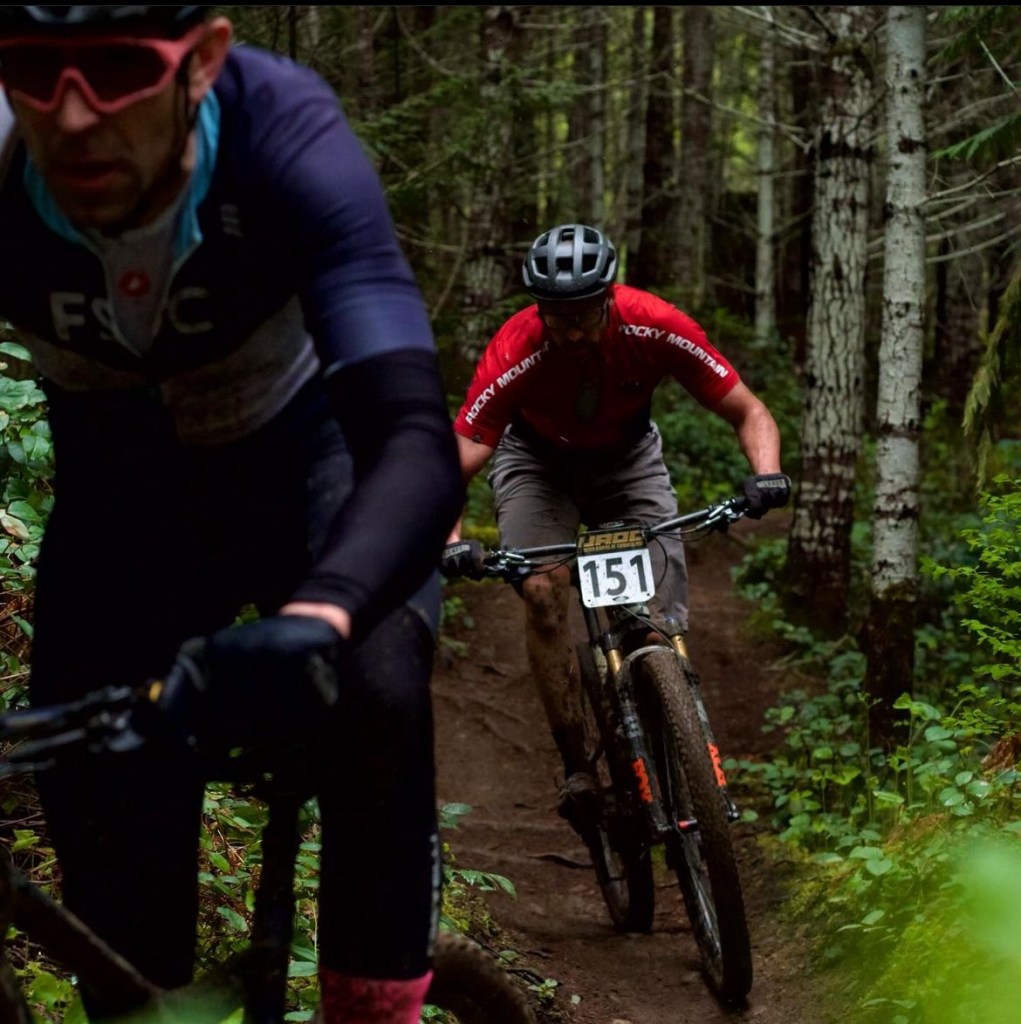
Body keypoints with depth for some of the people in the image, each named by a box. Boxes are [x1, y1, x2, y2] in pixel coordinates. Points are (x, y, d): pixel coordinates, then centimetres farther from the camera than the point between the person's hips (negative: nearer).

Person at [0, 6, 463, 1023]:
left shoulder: (284, 140, -36)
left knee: (376, 692, -29)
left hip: (308, 460, -2)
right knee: (105, 836, -5)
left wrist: (315, 615, -65)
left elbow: (416, 443, -45)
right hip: (119, 498, 2)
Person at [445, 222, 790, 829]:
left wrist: (766, 474, -42)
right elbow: (455, 467, -35)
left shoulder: (655, 329, -31)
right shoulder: (514, 354, -35)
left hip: (626, 455, 1)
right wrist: (451, 545, -54)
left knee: (662, 608, -16)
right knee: (545, 591, -25)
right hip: (538, 457, -1)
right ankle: (576, 766, -16)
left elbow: (749, 412, -22)